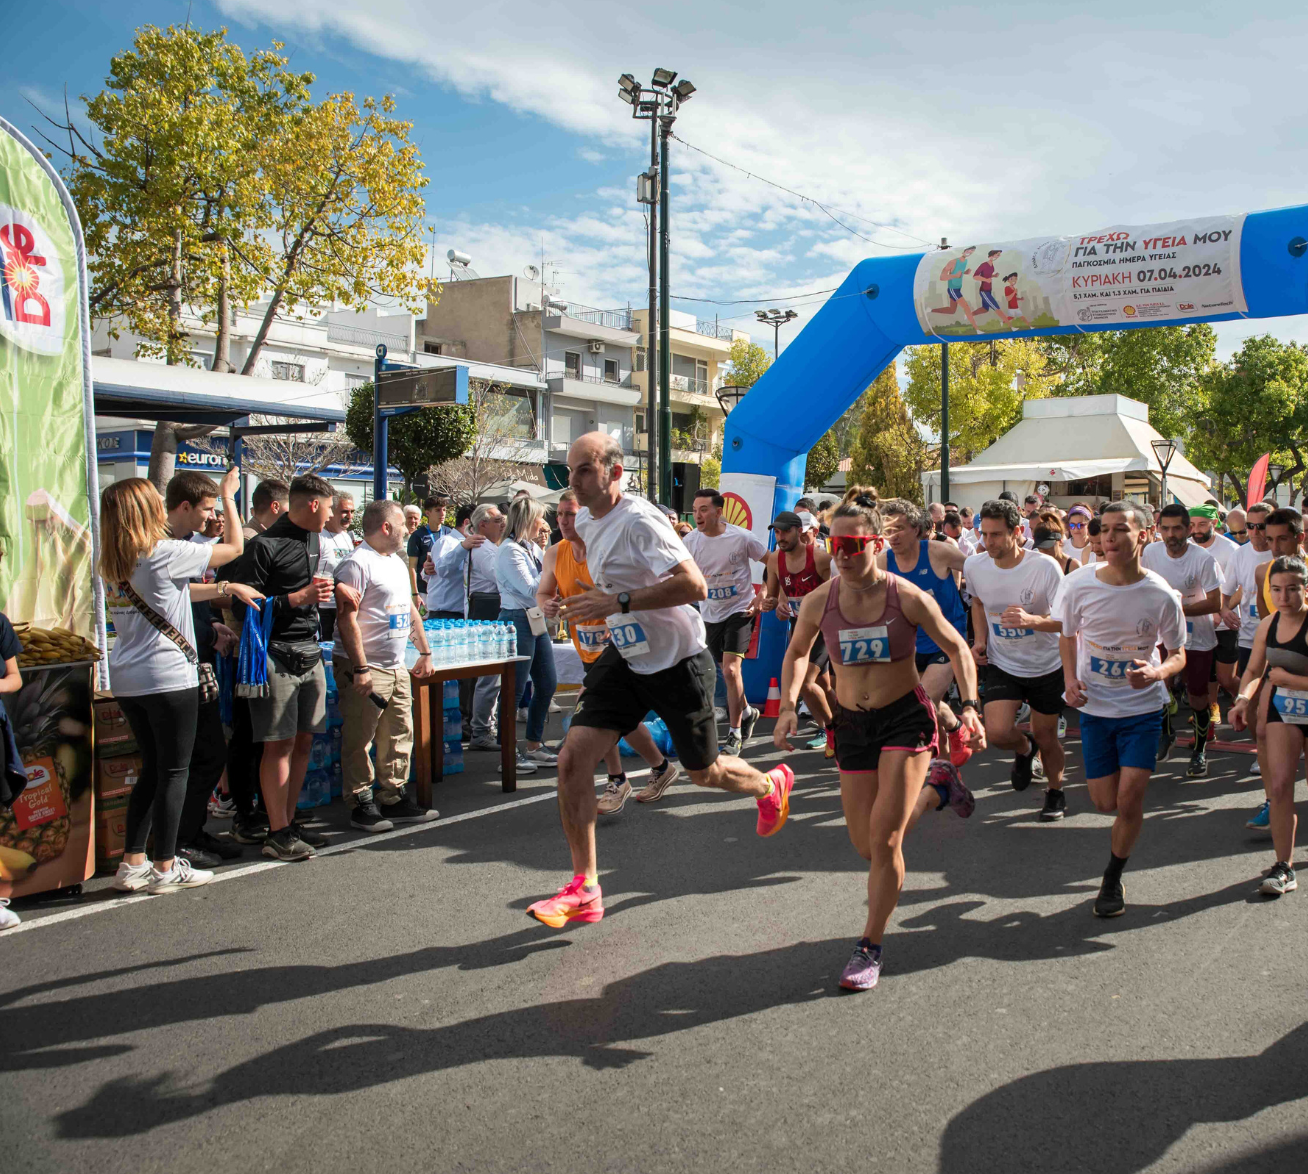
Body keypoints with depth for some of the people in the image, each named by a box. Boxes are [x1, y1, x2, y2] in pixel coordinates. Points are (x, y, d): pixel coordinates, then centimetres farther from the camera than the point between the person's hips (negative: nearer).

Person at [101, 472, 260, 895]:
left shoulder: (113, 564, 9)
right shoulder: (165, 553, -14)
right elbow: (235, 547, -5)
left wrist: (226, 589, 16)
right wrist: (229, 495, 7)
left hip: (127, 680, 8)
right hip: (168, 679, -8)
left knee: (152, 769, 17)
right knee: (174, 773, 3)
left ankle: (132, 864, 18)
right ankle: (165, 867, 9)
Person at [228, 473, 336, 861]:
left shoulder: (315, 539, 15)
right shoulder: (264, 545, -11)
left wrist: (329, 589, 16)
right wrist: (298, 598, -18)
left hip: (309, 652, 8)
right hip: (277, 655, -8)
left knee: (303, 741, 10)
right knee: (280, 745, -5)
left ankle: (289, 822, 20)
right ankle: (277, 834, 1)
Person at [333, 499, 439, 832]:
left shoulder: (397, 562, 17)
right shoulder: (357, 564, -13)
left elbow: (410, 610, 25)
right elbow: (347, 619, -19)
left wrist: (425, 652, 21)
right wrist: (361, 669, -22)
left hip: (396, 668, 9)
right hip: (364, 670, -9)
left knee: (399, 737, 11)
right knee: (359, 740, -1)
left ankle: (395, 798, 20)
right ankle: (361, 804, 8)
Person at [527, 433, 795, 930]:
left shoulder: (639, 520, -23)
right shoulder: (585, 521, 4)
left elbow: (694, 585, -33)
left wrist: (618, 602, -33)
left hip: (678, 661, -7)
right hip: (625, 658, 7)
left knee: (704, 773, 11)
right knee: (572, 758, -9)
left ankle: (771, 786, 47)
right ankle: (584, 890, 0)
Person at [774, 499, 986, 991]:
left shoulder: (907, 597, -14)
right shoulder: (819, 601, -6)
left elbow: (956, 648, -2)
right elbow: (797, 652, 12)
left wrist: (969, 707, -14)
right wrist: (788, 705, -2)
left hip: (906, 717, -4)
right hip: (851, 724, 4)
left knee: (883, 838, -12)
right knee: (866, 846, 8)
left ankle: (870, 949, 6)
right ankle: (933, 788, 37)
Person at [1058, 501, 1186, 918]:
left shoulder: (1161, 596, -14)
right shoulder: (1078, 585, -11)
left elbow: (1179, 656, -2)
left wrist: (1156, 672, -24)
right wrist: (1070, 679, -9)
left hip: (1143, 707, -2)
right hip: (1095, 706, 2)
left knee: (1129, 798, -9)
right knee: (1105, 802, 5)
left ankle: (1112, 880, 14)